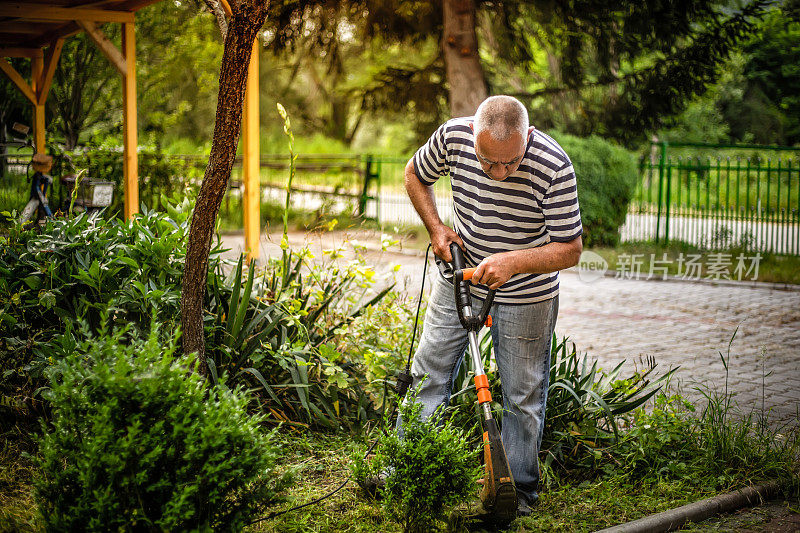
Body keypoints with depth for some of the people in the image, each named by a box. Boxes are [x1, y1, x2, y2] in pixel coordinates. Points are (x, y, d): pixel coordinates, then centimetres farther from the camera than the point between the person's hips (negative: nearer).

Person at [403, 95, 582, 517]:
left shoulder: (554, 166, -29)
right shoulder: (453, 136, -20)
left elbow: (570, 249, -21)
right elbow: (415, 175, 2)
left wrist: (513, 262, -35)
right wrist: (436, 228, -10)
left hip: (526, 294, -3)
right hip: (460, 276, 3)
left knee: (523, 395, 6)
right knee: (429, 372, 9)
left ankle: (520, 490, 22)